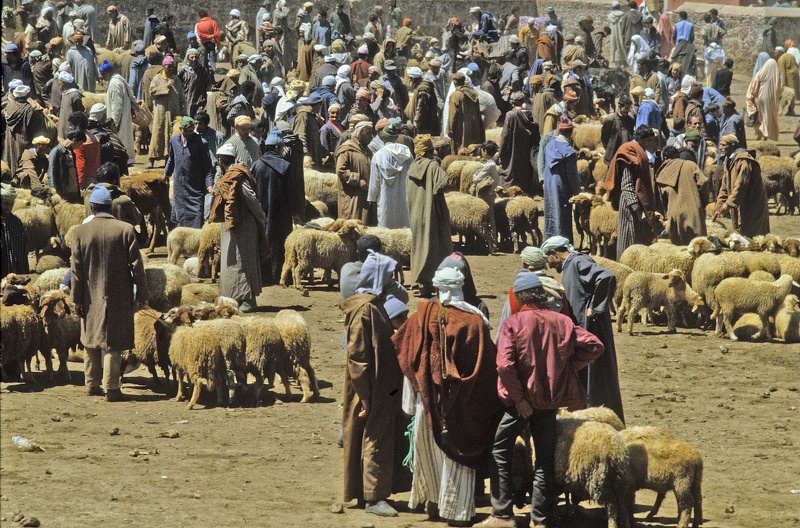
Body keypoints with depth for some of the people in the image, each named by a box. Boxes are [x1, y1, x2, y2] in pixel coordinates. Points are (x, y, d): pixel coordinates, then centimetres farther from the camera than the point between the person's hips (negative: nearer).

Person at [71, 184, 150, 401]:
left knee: (92, 342, 17)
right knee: (113, 343, 0)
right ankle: (111, 388, -3)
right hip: (118, 297, -2)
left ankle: (92, 384, 24)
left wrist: (77, 299, 4)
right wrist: (142, 294, 3)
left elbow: (76, 269, -2)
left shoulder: (81, 231, -4)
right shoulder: (126, 230, -8)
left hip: (91, 296, 2)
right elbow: (136, 265, -5)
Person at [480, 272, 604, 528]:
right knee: (545, 459, 12)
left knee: (499, 453, 11)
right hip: (550, 399, 3)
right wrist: (569, 367, 3)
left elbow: (504, 364, -22)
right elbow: (594, 346, -3)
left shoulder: (512, 323, -12)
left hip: (521, 401, -3)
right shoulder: (562, 322, -1)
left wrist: (519, 398, -14)